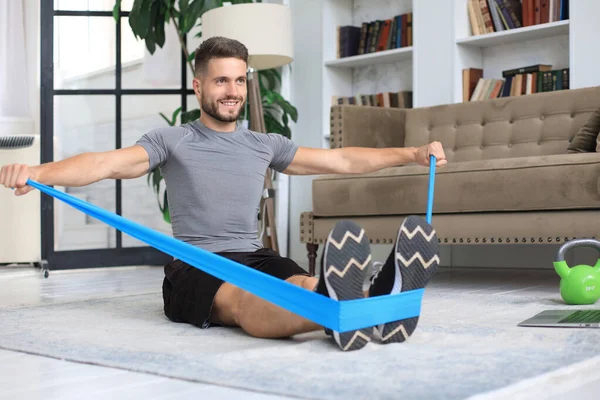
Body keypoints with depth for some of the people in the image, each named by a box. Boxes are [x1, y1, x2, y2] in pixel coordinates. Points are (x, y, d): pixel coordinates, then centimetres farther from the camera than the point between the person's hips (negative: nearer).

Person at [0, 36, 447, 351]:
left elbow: (342, 160, 20)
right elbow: (109, 162, -10)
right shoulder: (171, 141, 6)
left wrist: (412, 153, 15)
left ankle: (379, 302, -63)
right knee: (243, 298, -40)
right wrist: (38, 172, -28)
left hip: (257, 258, 4)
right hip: (194, 267, -4)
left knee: (302, 283, -33)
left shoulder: (266, 144, 19)